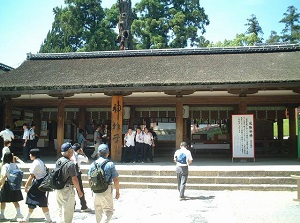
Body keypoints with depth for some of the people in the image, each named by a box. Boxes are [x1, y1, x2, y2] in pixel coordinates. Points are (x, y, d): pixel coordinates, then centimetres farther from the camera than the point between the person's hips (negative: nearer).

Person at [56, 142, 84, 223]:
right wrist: (79, 191, -11)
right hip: (68, 190, -8)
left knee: (60, 210, 19)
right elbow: (74, 179, -20)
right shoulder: (70, 164, -20)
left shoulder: (58, 161, 4)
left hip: (58, 189, 8)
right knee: (68, 211, 3)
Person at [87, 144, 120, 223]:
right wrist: (117, 191, 1)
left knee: (98, 210, 20)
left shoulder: (93, 164, 0)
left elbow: (89, 179, 6)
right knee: (108, 210, 3)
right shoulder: (110, 164, -11)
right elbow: (115, 180, -10)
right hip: (106, 190, -4)